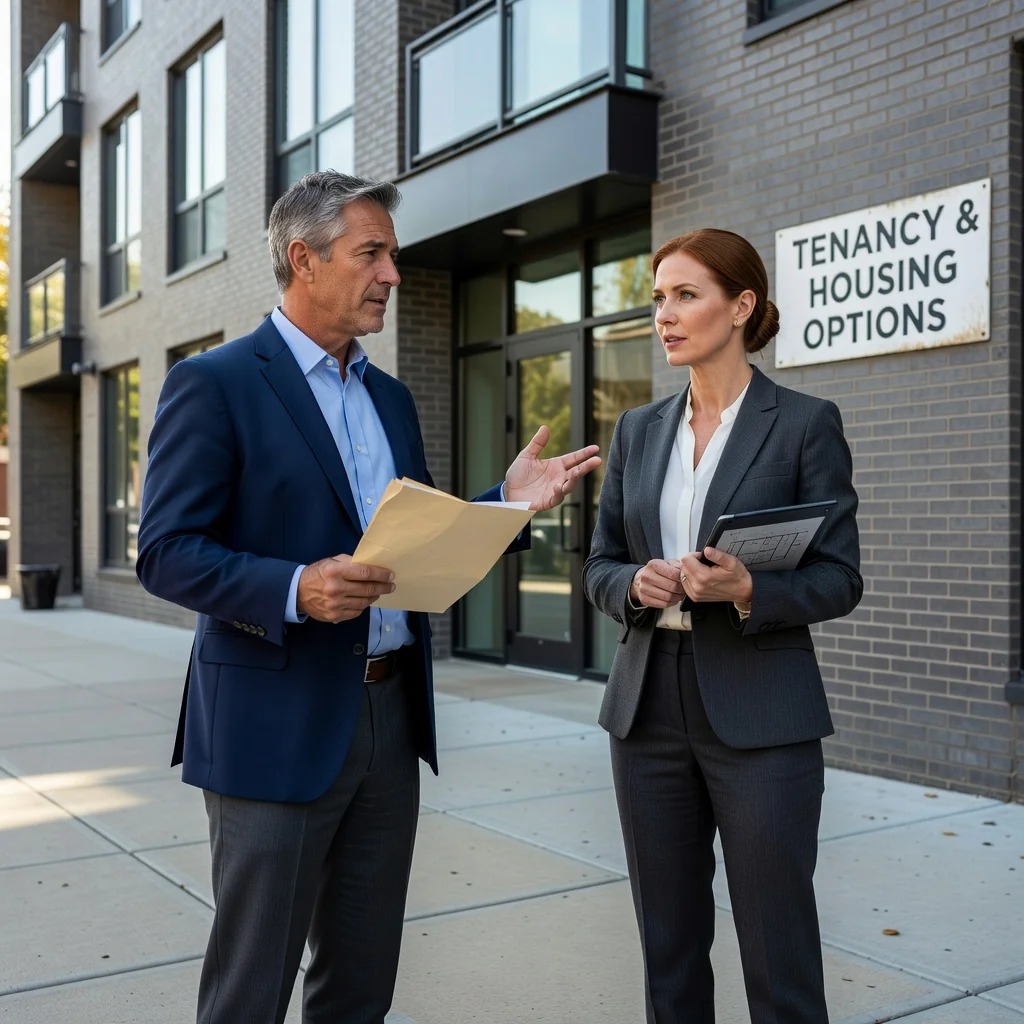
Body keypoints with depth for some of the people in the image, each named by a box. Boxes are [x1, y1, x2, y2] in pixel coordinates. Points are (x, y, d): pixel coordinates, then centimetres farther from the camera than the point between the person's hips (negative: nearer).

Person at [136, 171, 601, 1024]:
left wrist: (507, 502, 1)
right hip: (278, 723, -6)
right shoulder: (214, 384, -7)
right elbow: (167, 553, -12)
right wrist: (293, 590, -27)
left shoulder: (391, 397, 14)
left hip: (391, 718, 7)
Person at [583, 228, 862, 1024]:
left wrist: (748, 590, -23)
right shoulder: (639, 431, 10)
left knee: (778, 948, 3)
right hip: (649, 708, 5)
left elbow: (841, 578, -5)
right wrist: (637, 586, -11)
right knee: (668, 939, 14)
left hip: (761, 717, -4)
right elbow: (600, 566, 12)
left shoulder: (805, 423, -4)